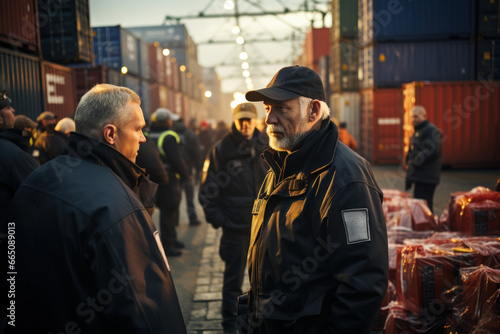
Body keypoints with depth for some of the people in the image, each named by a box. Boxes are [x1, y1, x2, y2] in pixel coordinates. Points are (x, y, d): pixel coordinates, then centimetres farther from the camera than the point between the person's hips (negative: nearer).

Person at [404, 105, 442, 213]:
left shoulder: (431, 130, -9)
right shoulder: (417, 131, 21)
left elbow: (432, 151, -21)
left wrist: (414, 163, -17)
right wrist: (408, 162, 9)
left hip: (426, 178, -10)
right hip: (419, 176, 10)